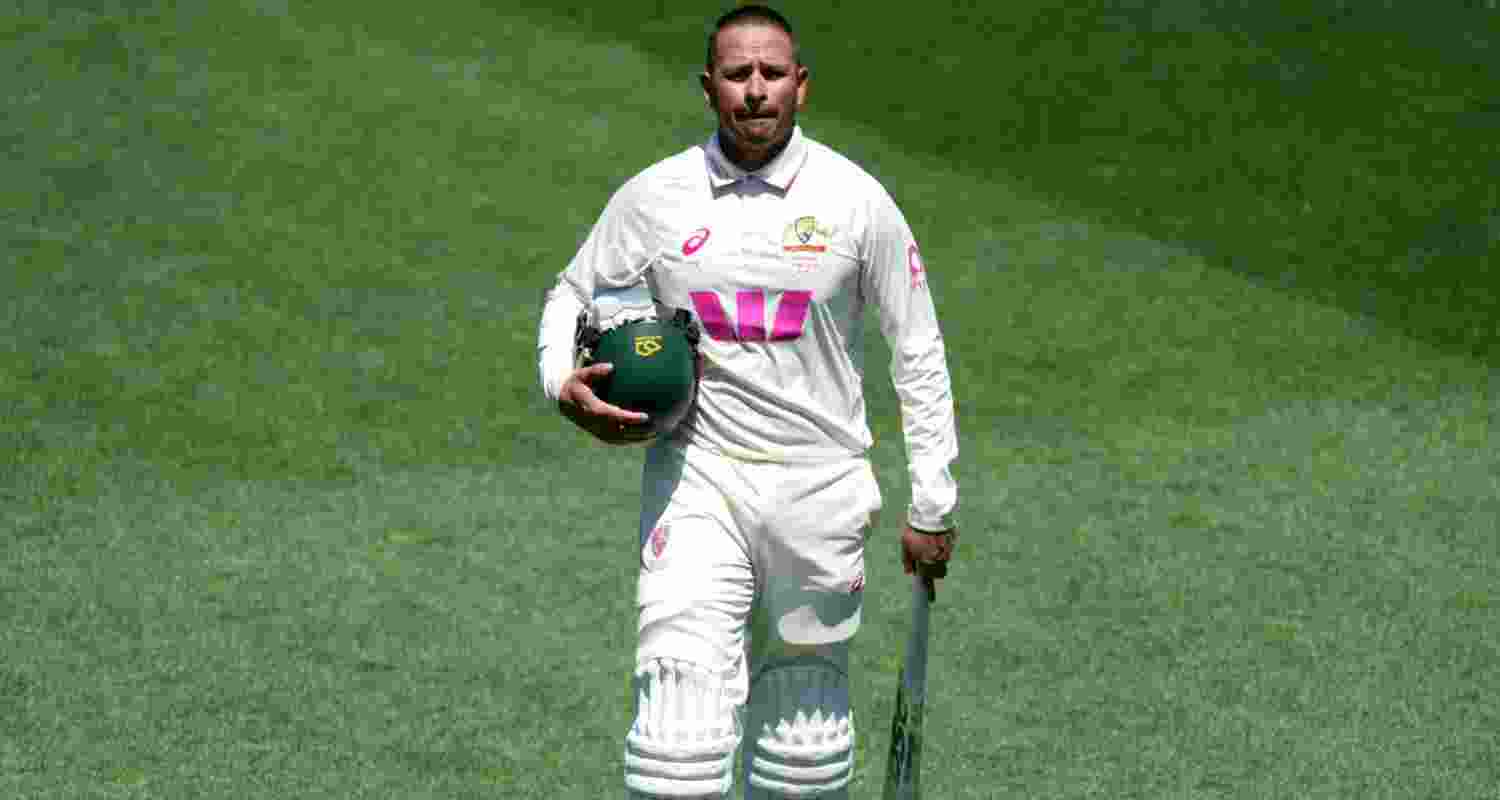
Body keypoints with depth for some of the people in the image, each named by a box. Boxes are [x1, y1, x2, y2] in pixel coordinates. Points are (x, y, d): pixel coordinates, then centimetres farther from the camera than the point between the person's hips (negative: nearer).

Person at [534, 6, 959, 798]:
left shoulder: (856, 198, -2)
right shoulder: (654, 196, 0)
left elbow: (918, 351, 4)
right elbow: (572, 294, 14)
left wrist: (932, 506, 3)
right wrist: (564, 385, -8)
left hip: (820, 488, 1)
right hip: (697, 477, 0)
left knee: (801, 714, 9)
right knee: (680, 690, -14)